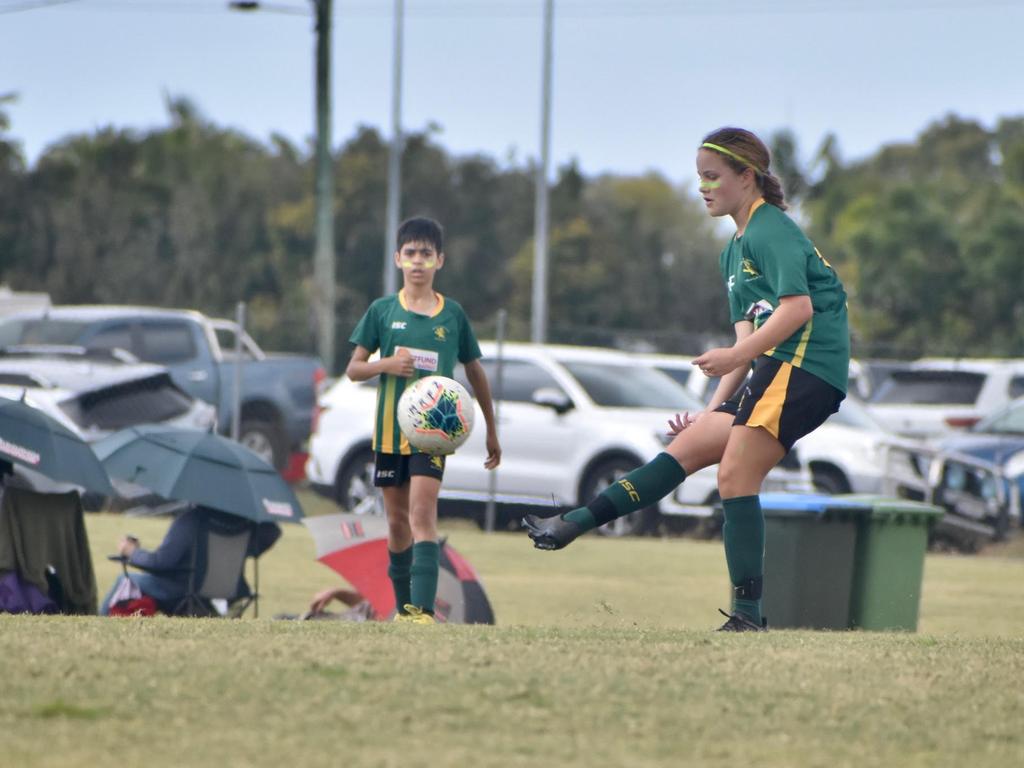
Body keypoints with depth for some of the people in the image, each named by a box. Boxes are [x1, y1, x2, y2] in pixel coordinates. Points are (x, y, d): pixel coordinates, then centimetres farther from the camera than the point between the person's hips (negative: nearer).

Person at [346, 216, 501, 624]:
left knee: (422, 511, -18)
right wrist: (386, 365, -16)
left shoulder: (453, 314, 2)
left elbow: (475, 372, 13)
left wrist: (491, 431, 16)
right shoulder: (382, 310, 3)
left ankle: (424, 610, -25)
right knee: (397, 521, 10)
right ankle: (404, 607, 24)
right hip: (390, 428, 2)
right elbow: (353, 369, 5)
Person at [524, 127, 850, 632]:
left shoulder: (770, 230, -8)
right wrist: (714, 412, 18)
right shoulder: (734, 251, 23)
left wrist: (735, 356, -23)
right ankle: (575, 524, 3)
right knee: (687, 448, 5)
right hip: (775, 369, 10)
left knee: (736, 476, -14)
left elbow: (798, 307, -20)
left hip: (804, 365, -10)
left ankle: (747, 616, -16)